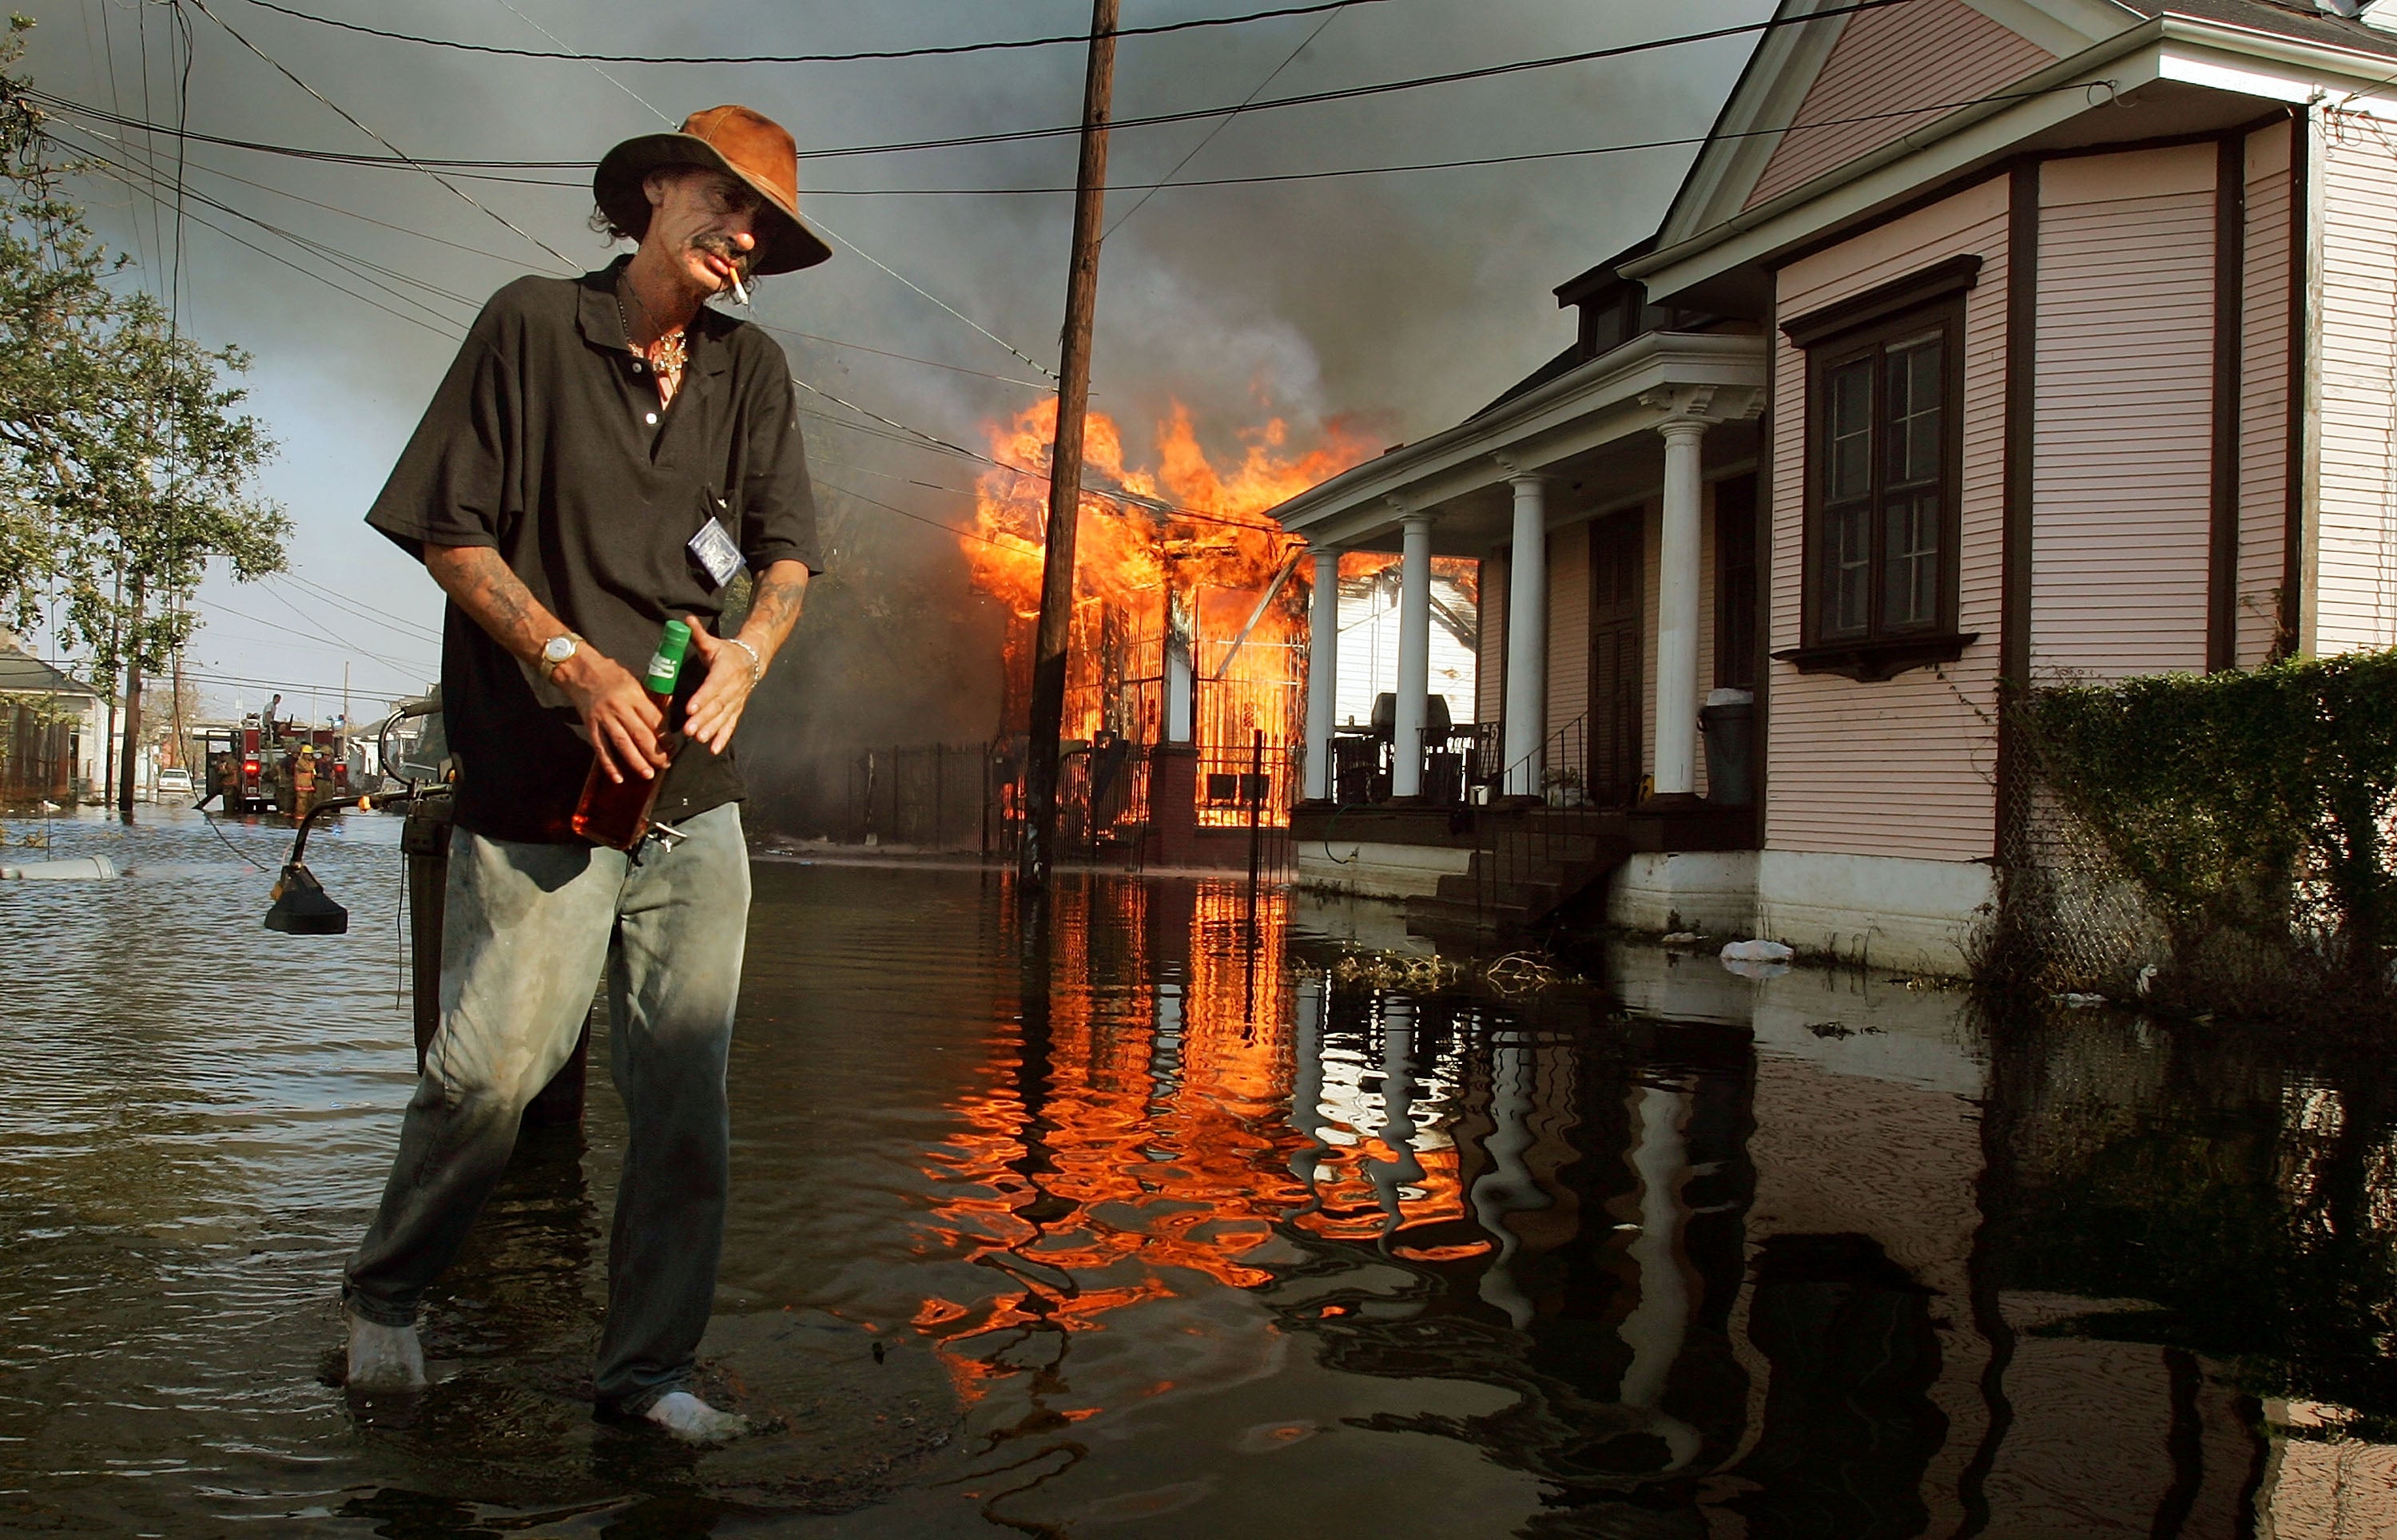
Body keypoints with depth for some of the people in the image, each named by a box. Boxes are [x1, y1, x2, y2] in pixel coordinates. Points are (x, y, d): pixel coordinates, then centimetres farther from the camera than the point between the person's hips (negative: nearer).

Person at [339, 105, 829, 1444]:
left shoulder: (753, 371, 13)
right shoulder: (534, 326, 1)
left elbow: (789, 552, 11)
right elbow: (452, 535, -1)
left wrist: (747, 651, -11)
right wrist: (575, 661, -13)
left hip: (696, 790, 4)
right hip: (540, 780, -4)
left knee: (686, 1086, 3)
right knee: (494, 1067, -4)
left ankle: (649, 1368, 17)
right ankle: (386, 1296, 25)